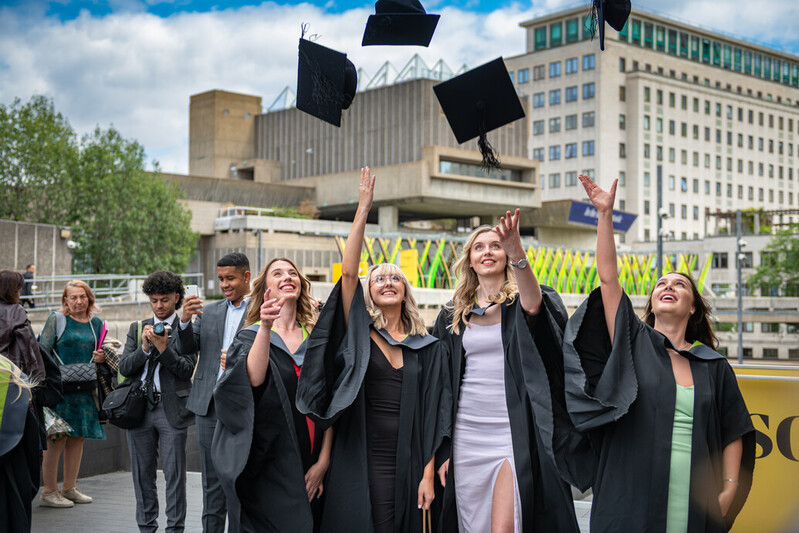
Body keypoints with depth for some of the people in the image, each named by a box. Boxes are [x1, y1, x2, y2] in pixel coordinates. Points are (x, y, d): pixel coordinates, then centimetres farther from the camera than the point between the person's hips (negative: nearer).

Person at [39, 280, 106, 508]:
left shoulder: (96, 323, 14)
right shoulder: (56, 320, -1)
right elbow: (43, 351, -4)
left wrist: (101, 358, 0)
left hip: (85, 387, 5)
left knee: (78, 437, 8)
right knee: (57, 438, -6)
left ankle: (69, 488, 18)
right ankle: (49, 491, 0)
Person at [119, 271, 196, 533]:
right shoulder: (137, 328, 14)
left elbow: (187, 369, -7)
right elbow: (124, 368, 5)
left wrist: (164, 348, -18)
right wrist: (144, 348, -10)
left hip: (172, 410, -4)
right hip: (139, 408, 4)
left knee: (174, 474, -2)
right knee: (142, 474, 10)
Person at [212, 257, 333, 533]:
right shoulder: (251, 336, 1)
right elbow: (254, 379, -21)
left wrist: (323, 461, -2)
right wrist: (266, 328, -32)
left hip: (311, 469, 3)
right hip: (270, 466, -3)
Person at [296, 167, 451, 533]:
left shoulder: (427, 347, 9)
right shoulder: (359, 334, 5)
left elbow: (432, 413, 5)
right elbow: (348, 273, -8)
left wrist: (428, 474, -3)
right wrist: (363, 210, -10)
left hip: (406, 462, 2)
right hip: (361, 459, -2)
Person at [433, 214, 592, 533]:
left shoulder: (520, 302, 3)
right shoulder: (452, 318, 13)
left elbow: (532, 305, -25)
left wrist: (517, 254, -42)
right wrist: (442, 450, 7)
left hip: (513, 432, -4)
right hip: (466, 434, 4)